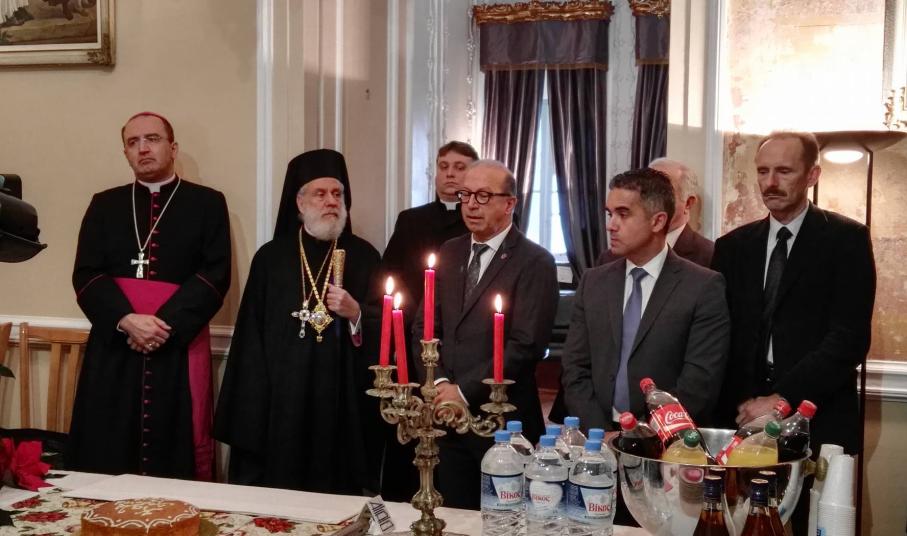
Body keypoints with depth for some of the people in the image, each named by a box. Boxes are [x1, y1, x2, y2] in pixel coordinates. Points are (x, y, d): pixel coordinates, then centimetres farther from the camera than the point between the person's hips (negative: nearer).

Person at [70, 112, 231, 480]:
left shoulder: (207, 203, 7)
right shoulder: (104, 205, 13)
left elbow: (215, 275, -3)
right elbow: (86, 275, 4)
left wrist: (166, 323, -14)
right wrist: (126, 319, -13)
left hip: (179, 346, -2)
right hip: (113, 346, 2)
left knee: (176, 457, -1)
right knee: (106, 457, 2)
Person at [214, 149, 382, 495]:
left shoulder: (364, 256, 5)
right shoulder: (271, 258, 6)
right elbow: (251, 341, 4)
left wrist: (355, 315, -14)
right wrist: (250, 410, -1)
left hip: (343, 403, 0)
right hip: (282, 400, 0)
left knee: (338, 497, 3)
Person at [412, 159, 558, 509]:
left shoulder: (535, 262, -8)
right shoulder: (449, 253, 11)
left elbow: (526, 345, -16)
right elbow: (424, 326, 9)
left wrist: (465, 391, -15)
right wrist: (438, 383, -7)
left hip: (504, 421, -5)